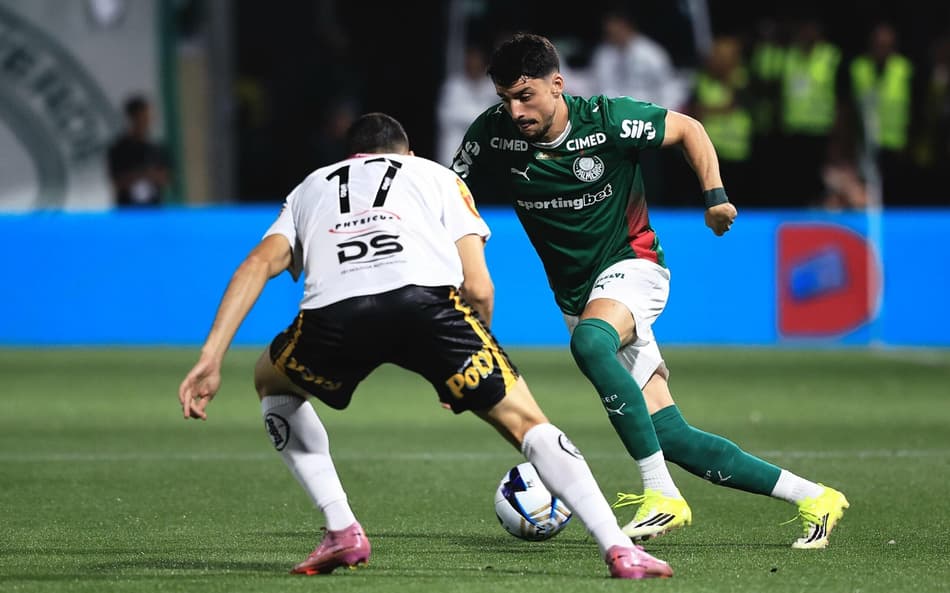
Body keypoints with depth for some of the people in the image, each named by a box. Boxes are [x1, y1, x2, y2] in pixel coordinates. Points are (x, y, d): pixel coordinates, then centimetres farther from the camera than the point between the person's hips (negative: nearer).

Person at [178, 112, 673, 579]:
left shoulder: (310, 188, 39)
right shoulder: (438, 177, 34)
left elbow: (257, 266, 18)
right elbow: (477, 288, 19)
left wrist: (211, 359, 11)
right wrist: (468, 368, 35)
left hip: (333, 312, 1)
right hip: (426, 299, -1)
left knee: (272, 382, 34)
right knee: (525, 422, 12)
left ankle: (341, 531, 22)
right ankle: (620, 551, -4)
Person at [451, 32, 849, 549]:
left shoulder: (608, 120, -16)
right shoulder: (492, 135, -9)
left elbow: (688, 129, 0)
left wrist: (715, 194, -10)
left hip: (632, 263, -4)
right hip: (576, 295, 4)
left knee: (589, 341, -39)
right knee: (669, 436, -5)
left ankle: (662, 496, -36)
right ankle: (813, 499, 7)